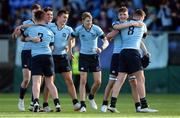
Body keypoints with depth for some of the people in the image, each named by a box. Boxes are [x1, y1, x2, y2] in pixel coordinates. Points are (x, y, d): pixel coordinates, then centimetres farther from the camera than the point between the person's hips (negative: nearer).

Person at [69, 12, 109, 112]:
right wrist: (70, 51, 6)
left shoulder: (96, 29, -11)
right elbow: (71, 38, 9)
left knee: (98, 81, -3)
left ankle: (91, 97, 27)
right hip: (84, 56, -1)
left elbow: (106, 41, -11)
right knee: (83, 81, -8)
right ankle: (83, 105, -6)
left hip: (94, 56, 1)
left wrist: (101, 48, -30)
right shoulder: (79, 29, -9)